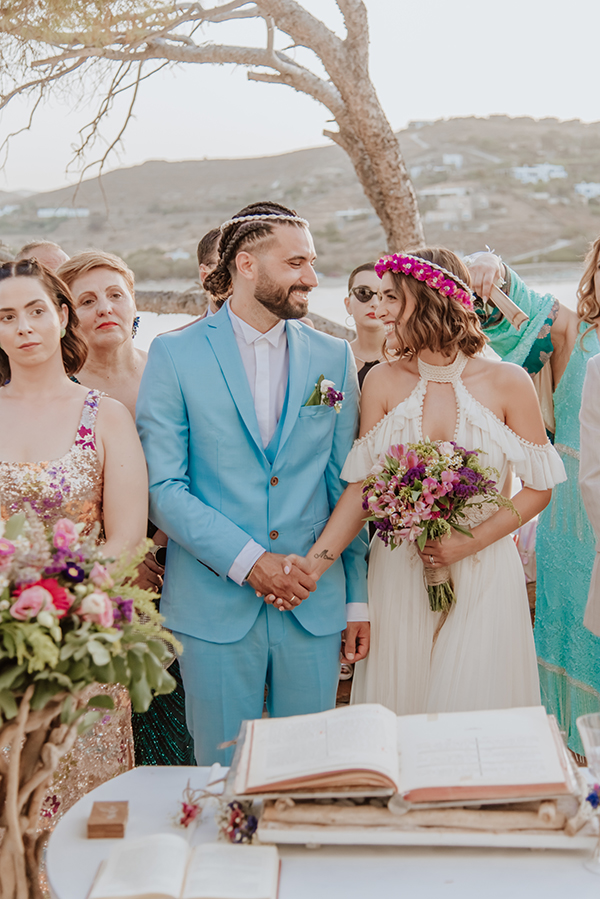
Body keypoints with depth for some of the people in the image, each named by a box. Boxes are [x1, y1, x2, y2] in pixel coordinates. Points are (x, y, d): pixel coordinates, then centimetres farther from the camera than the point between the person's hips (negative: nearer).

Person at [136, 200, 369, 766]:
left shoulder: (334, 357, 7)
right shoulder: (175, 355, -3)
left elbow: (346, 486, 9)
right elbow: (161, 487, -8)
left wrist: (357, 596, 7)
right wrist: (247, 560, -16)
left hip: (314, 605, 3)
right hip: (215, 605, -2)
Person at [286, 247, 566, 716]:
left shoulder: (507, 383, -6)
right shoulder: (383, 382, -1)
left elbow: (539, 486, -2)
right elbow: (362, 487, -3)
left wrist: (472, 541, -13)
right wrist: (313, 564, -14)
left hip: (483, 573, -1)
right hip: (398, 573, 2)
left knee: (471, 711, 3)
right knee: (398, 703, 9)